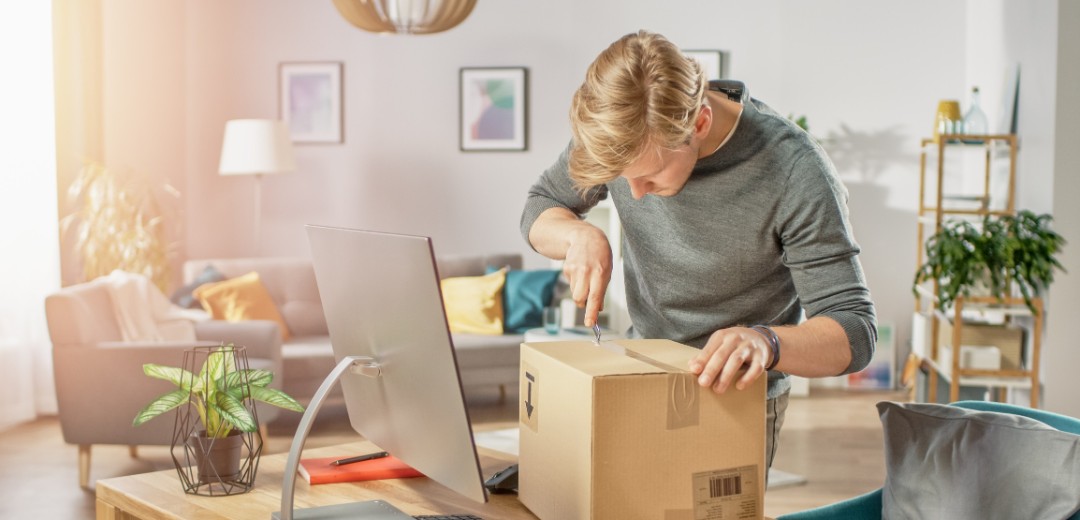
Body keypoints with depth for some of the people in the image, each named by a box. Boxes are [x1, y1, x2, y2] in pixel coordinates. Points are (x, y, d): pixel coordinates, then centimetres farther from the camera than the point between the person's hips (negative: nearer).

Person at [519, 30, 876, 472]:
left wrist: (765, 342, -48)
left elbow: (856, 332, -27)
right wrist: (580, 235, -23)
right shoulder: (622, 136, -16)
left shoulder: (796, 173, -29)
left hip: (737, 397, -3)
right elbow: (540, 207, 1)